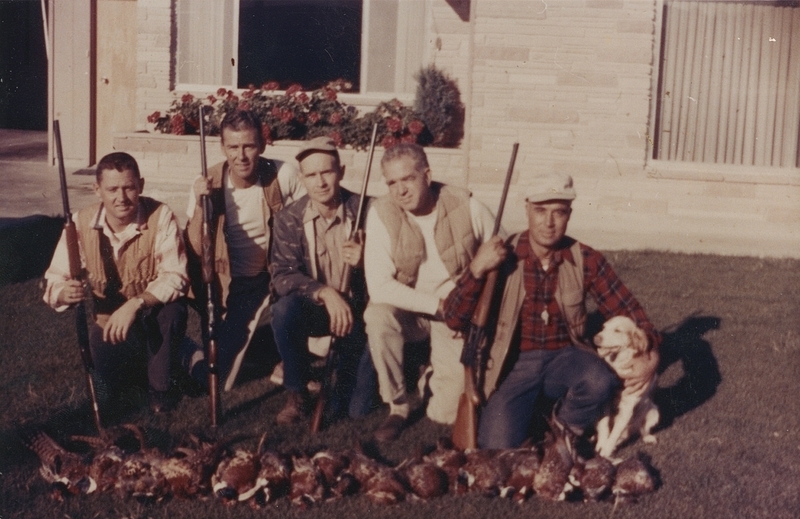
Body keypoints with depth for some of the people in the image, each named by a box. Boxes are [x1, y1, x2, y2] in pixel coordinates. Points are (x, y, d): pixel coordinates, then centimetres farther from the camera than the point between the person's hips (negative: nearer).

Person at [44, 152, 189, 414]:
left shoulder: (160, 217, -20)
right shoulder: (82, 222, -13)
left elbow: (175, 277, -26)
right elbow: (54, 281, -14)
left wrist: (135, 304, -40)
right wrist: (65, 293, -39)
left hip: (153, 315, -2)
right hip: (107, 318, 3)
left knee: (173, 312, -34)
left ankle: (160, 387, -6)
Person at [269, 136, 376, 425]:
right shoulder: (289, 218, -6)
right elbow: (282, 275, -15)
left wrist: (363, 262, -30)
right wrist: (324, 292, -32)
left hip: (357, 311, -1)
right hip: (314, 309, 1)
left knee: (356, 409, -13)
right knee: (284, 309, -34)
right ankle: (296, 394, -14)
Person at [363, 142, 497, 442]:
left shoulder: (467, 207, -14)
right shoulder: (382, 213, -16)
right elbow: (379, 287, -22)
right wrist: (439, 304, -26)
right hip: (409, 312, 1)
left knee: (447, 411, -14)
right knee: (378, 314, -35)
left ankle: (434, 380, 24)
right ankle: (397, 406, -13)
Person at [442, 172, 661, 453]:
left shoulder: (586, 260, -5)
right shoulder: (503, 257, -9)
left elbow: (626, 311, -2)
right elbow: (454, 320, -12)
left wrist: (646, 343, -24)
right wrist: (477, 269, -27)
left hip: (564, 358, 2)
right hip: (514, 364, -2)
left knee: (600, 381, -33)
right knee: (497, 449, -25)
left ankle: (566, 428, 0)